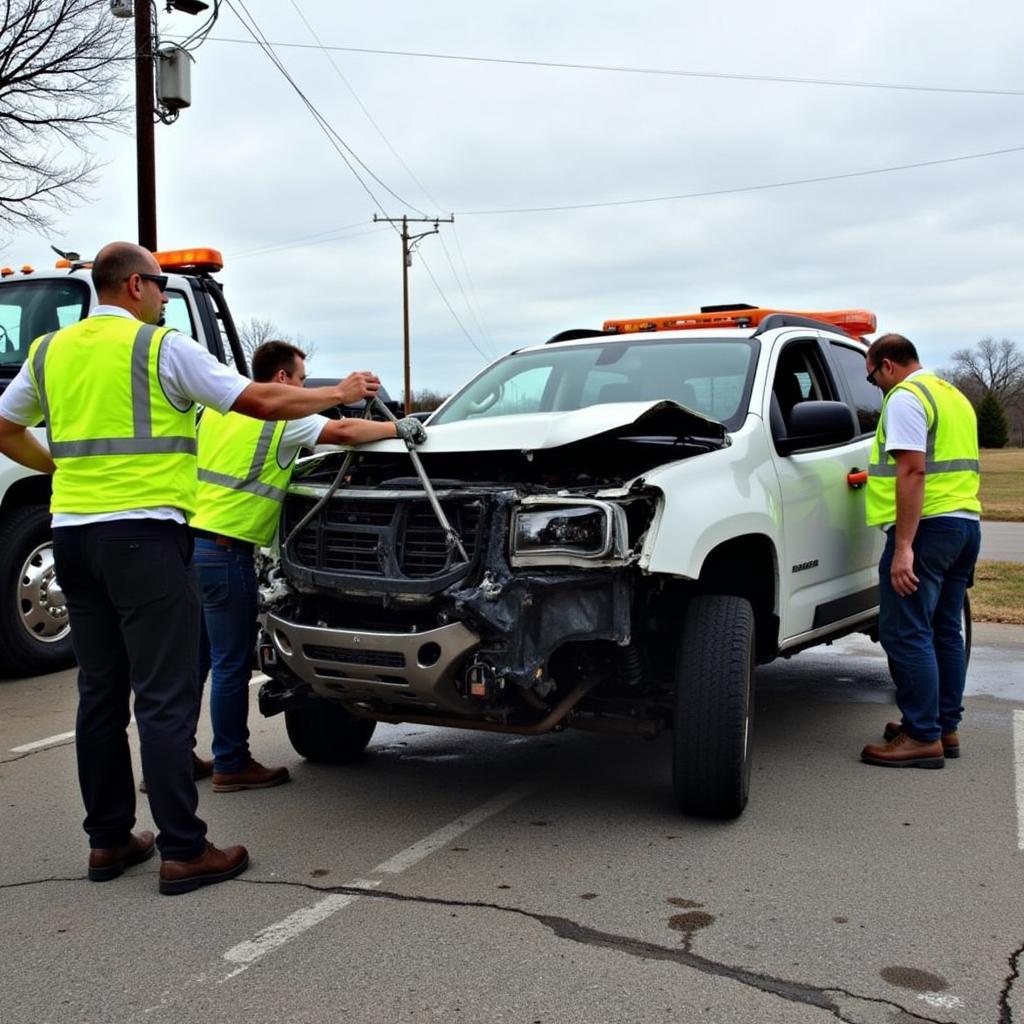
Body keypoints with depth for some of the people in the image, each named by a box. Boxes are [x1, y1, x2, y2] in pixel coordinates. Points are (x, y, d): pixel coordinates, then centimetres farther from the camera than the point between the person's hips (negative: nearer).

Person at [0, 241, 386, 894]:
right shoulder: (161, 347, -5)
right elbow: (260, 402, -7)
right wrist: (341, 393, 4)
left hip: (73, 532, 7)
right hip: (143, 533, -7)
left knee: (101, 692, 13)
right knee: (165, 697, -4)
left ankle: (108, 840, 20)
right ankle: (184, 851, 0)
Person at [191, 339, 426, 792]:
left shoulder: (218, 407, 17)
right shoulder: (282, 417, -6)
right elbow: (343, 431, -14)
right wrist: (399, 427, -1)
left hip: (191, 539, 8)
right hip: (225, 549, -8)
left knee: (194, 660, 16)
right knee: (231, 664, 1)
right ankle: (231, 765, 10)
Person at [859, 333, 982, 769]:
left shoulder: (905, 397, -9)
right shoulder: (952, 395, 21)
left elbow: (913, 472, -20)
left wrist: (903, 546, -23)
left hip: (929, 524, -10)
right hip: (966, 521, 10)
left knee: (906, 633, -7)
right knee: (944, 631, 15)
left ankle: (922, 737, -6)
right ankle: (946, 727, 21)